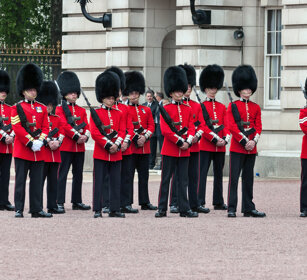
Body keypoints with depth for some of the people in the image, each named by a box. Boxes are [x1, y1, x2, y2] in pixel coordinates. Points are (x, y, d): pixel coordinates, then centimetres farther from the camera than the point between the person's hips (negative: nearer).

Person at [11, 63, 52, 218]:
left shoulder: (42, 108, 13)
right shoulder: (17, 108, 0)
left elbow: (45, 127, 9)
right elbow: (17, 128, -9)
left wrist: (40, 141, -9)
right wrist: (30, 142, -16)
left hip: (38, 152, 4)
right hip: (22, 150, -4)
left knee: (37, 181, 6)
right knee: (20, 180, -2)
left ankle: (37, 209, 9)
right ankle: (19, 209, 1)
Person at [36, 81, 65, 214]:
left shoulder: (57, 118, 17)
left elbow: (62, 132, 6)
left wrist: (57, 141, -14)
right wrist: (48, 142, -22)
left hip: (55, 154, 6)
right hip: (42, 154, -6)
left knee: (53, 181, 7)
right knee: (40, 180, -6)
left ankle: (52, 206, 11)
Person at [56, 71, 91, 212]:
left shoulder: (82, 110, 16)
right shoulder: (60, 109, -2)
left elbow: (86, 125, 8)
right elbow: (64, 125, -14)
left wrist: (85, 136, -12)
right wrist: (76, 137, -20)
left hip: (80, 147, 6)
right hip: (66, 146, -6)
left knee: (78, 174, 10)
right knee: (62, 174, -7)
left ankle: (77, 201, 17)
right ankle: (59, 202, -8)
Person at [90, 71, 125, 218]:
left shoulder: (118, 114, 12)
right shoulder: (96, 113, -1)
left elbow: (122, 131, 6)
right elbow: (94, 133, -9)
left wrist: (116, 145, -11)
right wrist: (107, 145, -15)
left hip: (116, 153, 4)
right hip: (100, 153, -4)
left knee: (115, 181, 5)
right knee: (99, 181, -2)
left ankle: (115, 209, 10)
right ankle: (97, 210, 1)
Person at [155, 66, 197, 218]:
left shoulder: (188, 109, 11)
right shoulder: (165, 109, -2)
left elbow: (191, 128, 6)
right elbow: (165, 130, -11)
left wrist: (188, 142, -11)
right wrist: (179, 142, -15)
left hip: (184, 151, 4)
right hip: (169, 149, -4)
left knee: (183, 180, 5)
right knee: (166, 179, 0)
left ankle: (184, 209, 7)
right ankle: (162, 209, 4)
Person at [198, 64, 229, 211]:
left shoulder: (222, 107, 14)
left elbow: (226, 125, 8)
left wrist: (225, 139, -10)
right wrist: (215, 139, -17)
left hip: (220, 147, 6)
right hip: (206, 145, -5)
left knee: (219, 174, 10)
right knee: (202, 173, -8)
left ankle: (218, 202, 16)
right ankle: (200, 202, -10)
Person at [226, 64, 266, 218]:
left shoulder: (256, 107, 12)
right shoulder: (233, 106, 0)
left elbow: (258, 127, 7)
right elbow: (232, 127, -8)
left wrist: (254, 141, -10)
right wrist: (244, 141, -15)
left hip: (251, 148, 4)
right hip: (237, 147, -4)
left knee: (248, 178, 8)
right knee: (234, 177, -7)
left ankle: (248, 208, 12)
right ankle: (231, 208, -7)